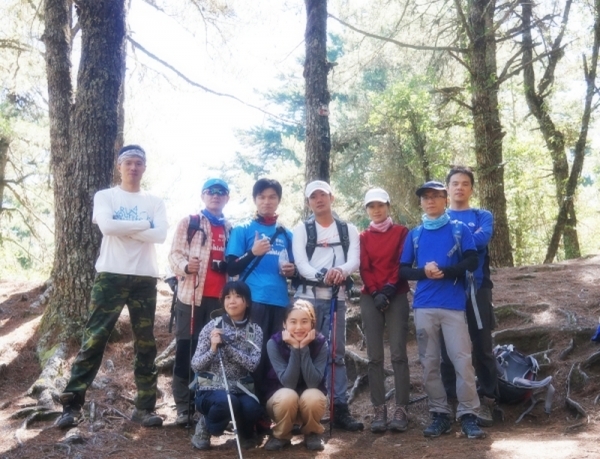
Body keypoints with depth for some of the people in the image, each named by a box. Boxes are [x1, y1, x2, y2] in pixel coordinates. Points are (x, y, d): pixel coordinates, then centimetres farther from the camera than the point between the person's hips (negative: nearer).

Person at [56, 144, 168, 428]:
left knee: (146, 343, 5)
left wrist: (122, 228, -10)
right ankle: (72, 405, 0)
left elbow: (160, 235, -6)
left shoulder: (155, 202, 11)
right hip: (111, 275, -2)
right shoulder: (105, 196, 5)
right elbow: (107, 226, -15)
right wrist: (143, 224, -7)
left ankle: (144, 407, 13)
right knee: (94, 339, -5)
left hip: (145, 278, 3)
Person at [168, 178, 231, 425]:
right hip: (191, 295, -3)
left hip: (220, 298, 4)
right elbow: (175, 253, -1)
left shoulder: (231, 229, 21)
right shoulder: (189, 222, 8)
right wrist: (185, 266, -21)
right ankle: (184, 408, 3)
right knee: (186, 350, -3)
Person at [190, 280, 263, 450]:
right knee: (226, 402, -35)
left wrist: (227, 345, -22)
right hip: (210, 389, -2)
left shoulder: (255, 330, 2)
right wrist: (213, 349, -23)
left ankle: (245, 433, 8)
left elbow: (253, 364, -14)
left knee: (252, 408, -30)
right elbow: (195, 365, -5)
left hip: (239, 389, 2)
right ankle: (205, 426, -1)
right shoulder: (212, 326, -3)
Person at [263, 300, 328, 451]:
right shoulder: (274, 343, -19)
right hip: (282, 399, -1)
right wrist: (295, 348, -32)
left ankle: (312, 433, -2)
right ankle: (281, 435, -4)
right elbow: (288, 383, -26)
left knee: (312, 397, -34)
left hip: (311, 399, 1)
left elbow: (313, 382, -26)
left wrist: (304, 348, -31)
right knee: (288, 396, -35)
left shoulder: (320, 342, -16)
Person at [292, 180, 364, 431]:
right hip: (308, 297, -1)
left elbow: (354, 260, -5)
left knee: (337, 353, 5)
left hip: (337, 298, 1)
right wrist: (321, 276, -29)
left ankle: (340, 409, 8)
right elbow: (301, 263, -8)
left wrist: (341, 270, -29)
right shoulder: (301, 230, 6)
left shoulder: (349, 230, 10)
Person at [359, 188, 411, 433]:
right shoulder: (363, 237, 13)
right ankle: (379, 410, 0)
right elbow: (364, 268, 5)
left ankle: (400, 409, -6)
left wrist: (389, 289, -13)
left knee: (398, 353, -8)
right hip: (370, 298, 2)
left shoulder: (401, 232, 7)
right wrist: (375, 293, -10)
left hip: (396, 297, -2)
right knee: (375, 356, -2)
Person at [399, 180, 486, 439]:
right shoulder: (414, 235, 12)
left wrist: (444, 271, -14)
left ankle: (468, 416, 0)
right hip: (424, 306, 3)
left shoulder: (460, 229, 6)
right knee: (429, 363, 4)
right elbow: (403, 270, 10)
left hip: (453, 305, -2)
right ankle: (439, 414, 12)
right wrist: (424, 272, -9)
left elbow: (471, 262, -2)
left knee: (462, 360, -7)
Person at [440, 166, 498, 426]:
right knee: (447, 348, 5)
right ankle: (450, 400, 14)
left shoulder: (483, 216, 10)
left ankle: (487, 401, 8)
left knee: (482, 347, 1)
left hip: (477, 289, -1)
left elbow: (482, 239, -11)